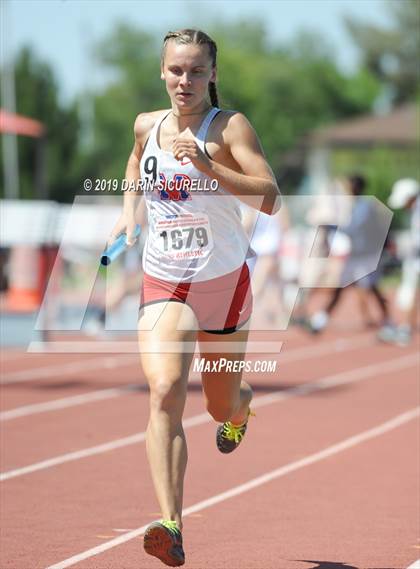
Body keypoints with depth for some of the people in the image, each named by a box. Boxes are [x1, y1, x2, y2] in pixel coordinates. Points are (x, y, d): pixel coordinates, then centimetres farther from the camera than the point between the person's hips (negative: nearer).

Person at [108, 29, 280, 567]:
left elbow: (270, 198, -21)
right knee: (165, 391, -22)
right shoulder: (147, 125, 4)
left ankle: (241, 407, 57)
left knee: (222, 406, 15)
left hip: (223, 282, -1)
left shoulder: (229, 127, -9)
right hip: (162, 286, 1)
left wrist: (206, 167, -29)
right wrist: (128, 210, 13)